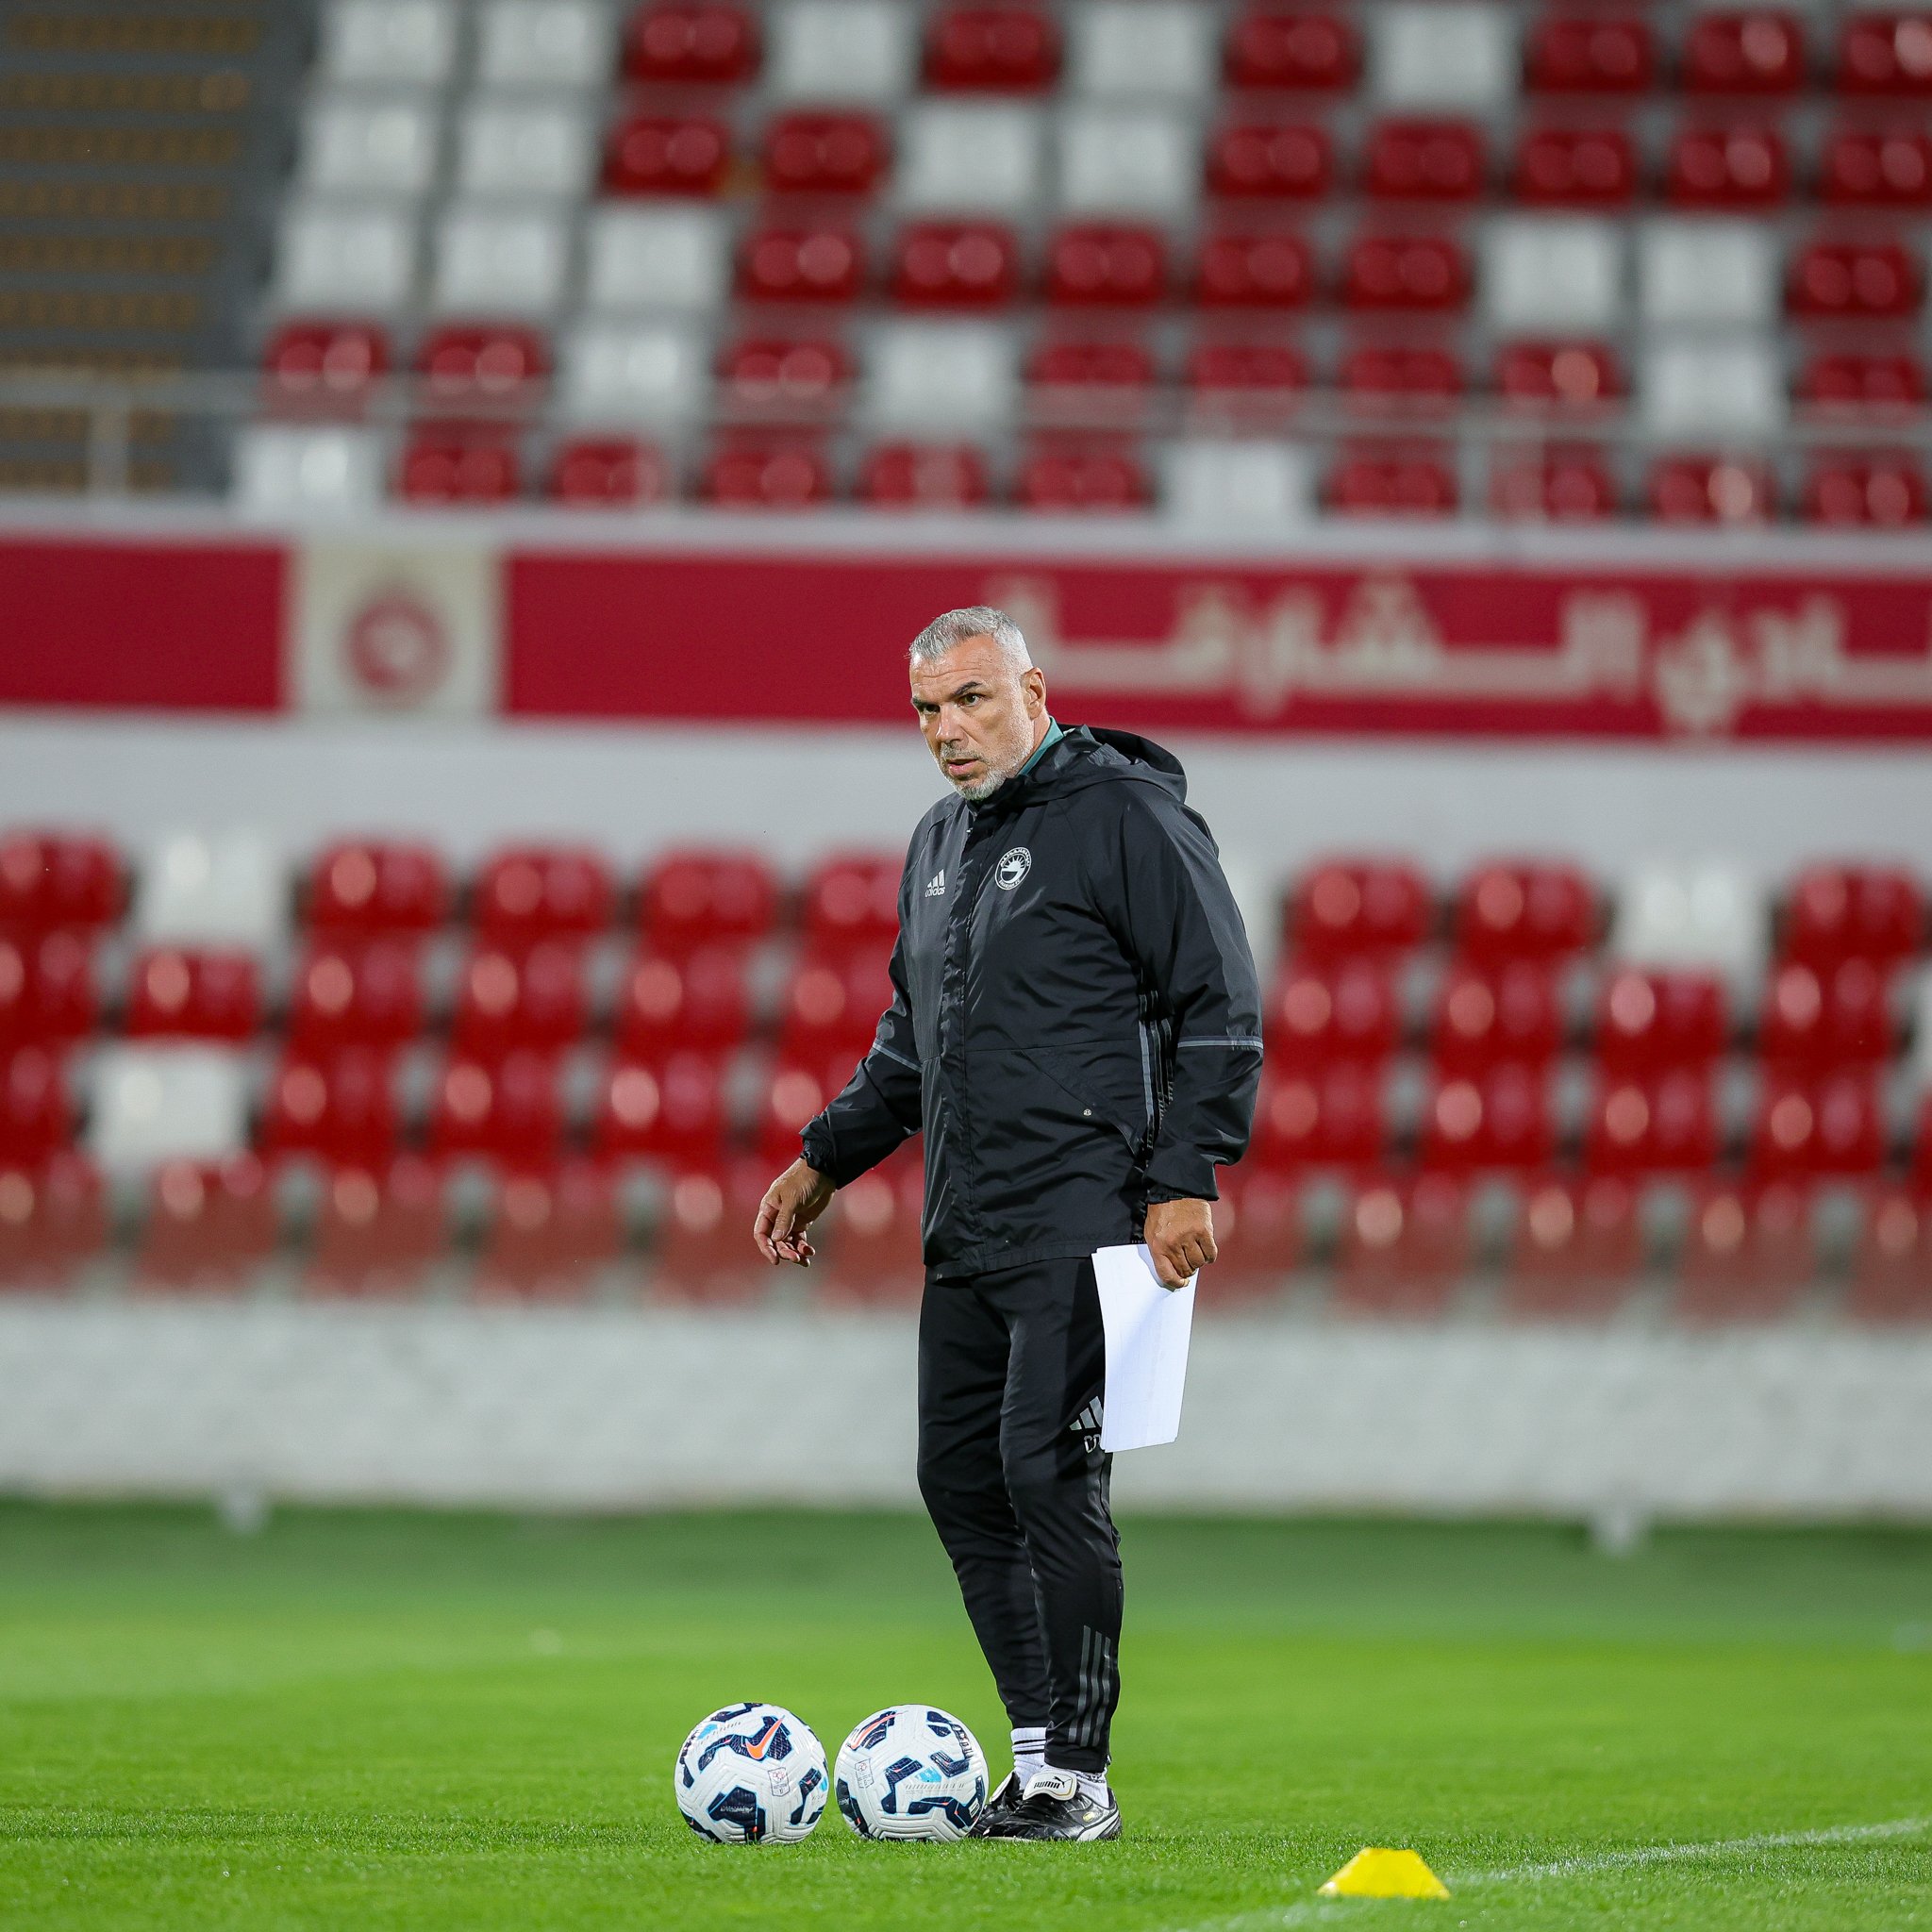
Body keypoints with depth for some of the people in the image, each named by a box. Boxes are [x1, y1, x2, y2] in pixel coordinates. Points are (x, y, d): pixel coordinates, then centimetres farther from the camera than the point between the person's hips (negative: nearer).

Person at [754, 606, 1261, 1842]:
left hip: (1083, 1221, -9)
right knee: (960, 1480, 7)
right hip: (966, 1231, 9)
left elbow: (1222, 1009, -9)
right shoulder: (940, 844, 18)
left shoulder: (1127, 816, -7)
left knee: (1046, 1472, -14)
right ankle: (1044, 1754, 14)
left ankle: (1079, 1780, -8)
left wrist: (1187, 1179, -16)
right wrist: (827, 1161, 26)